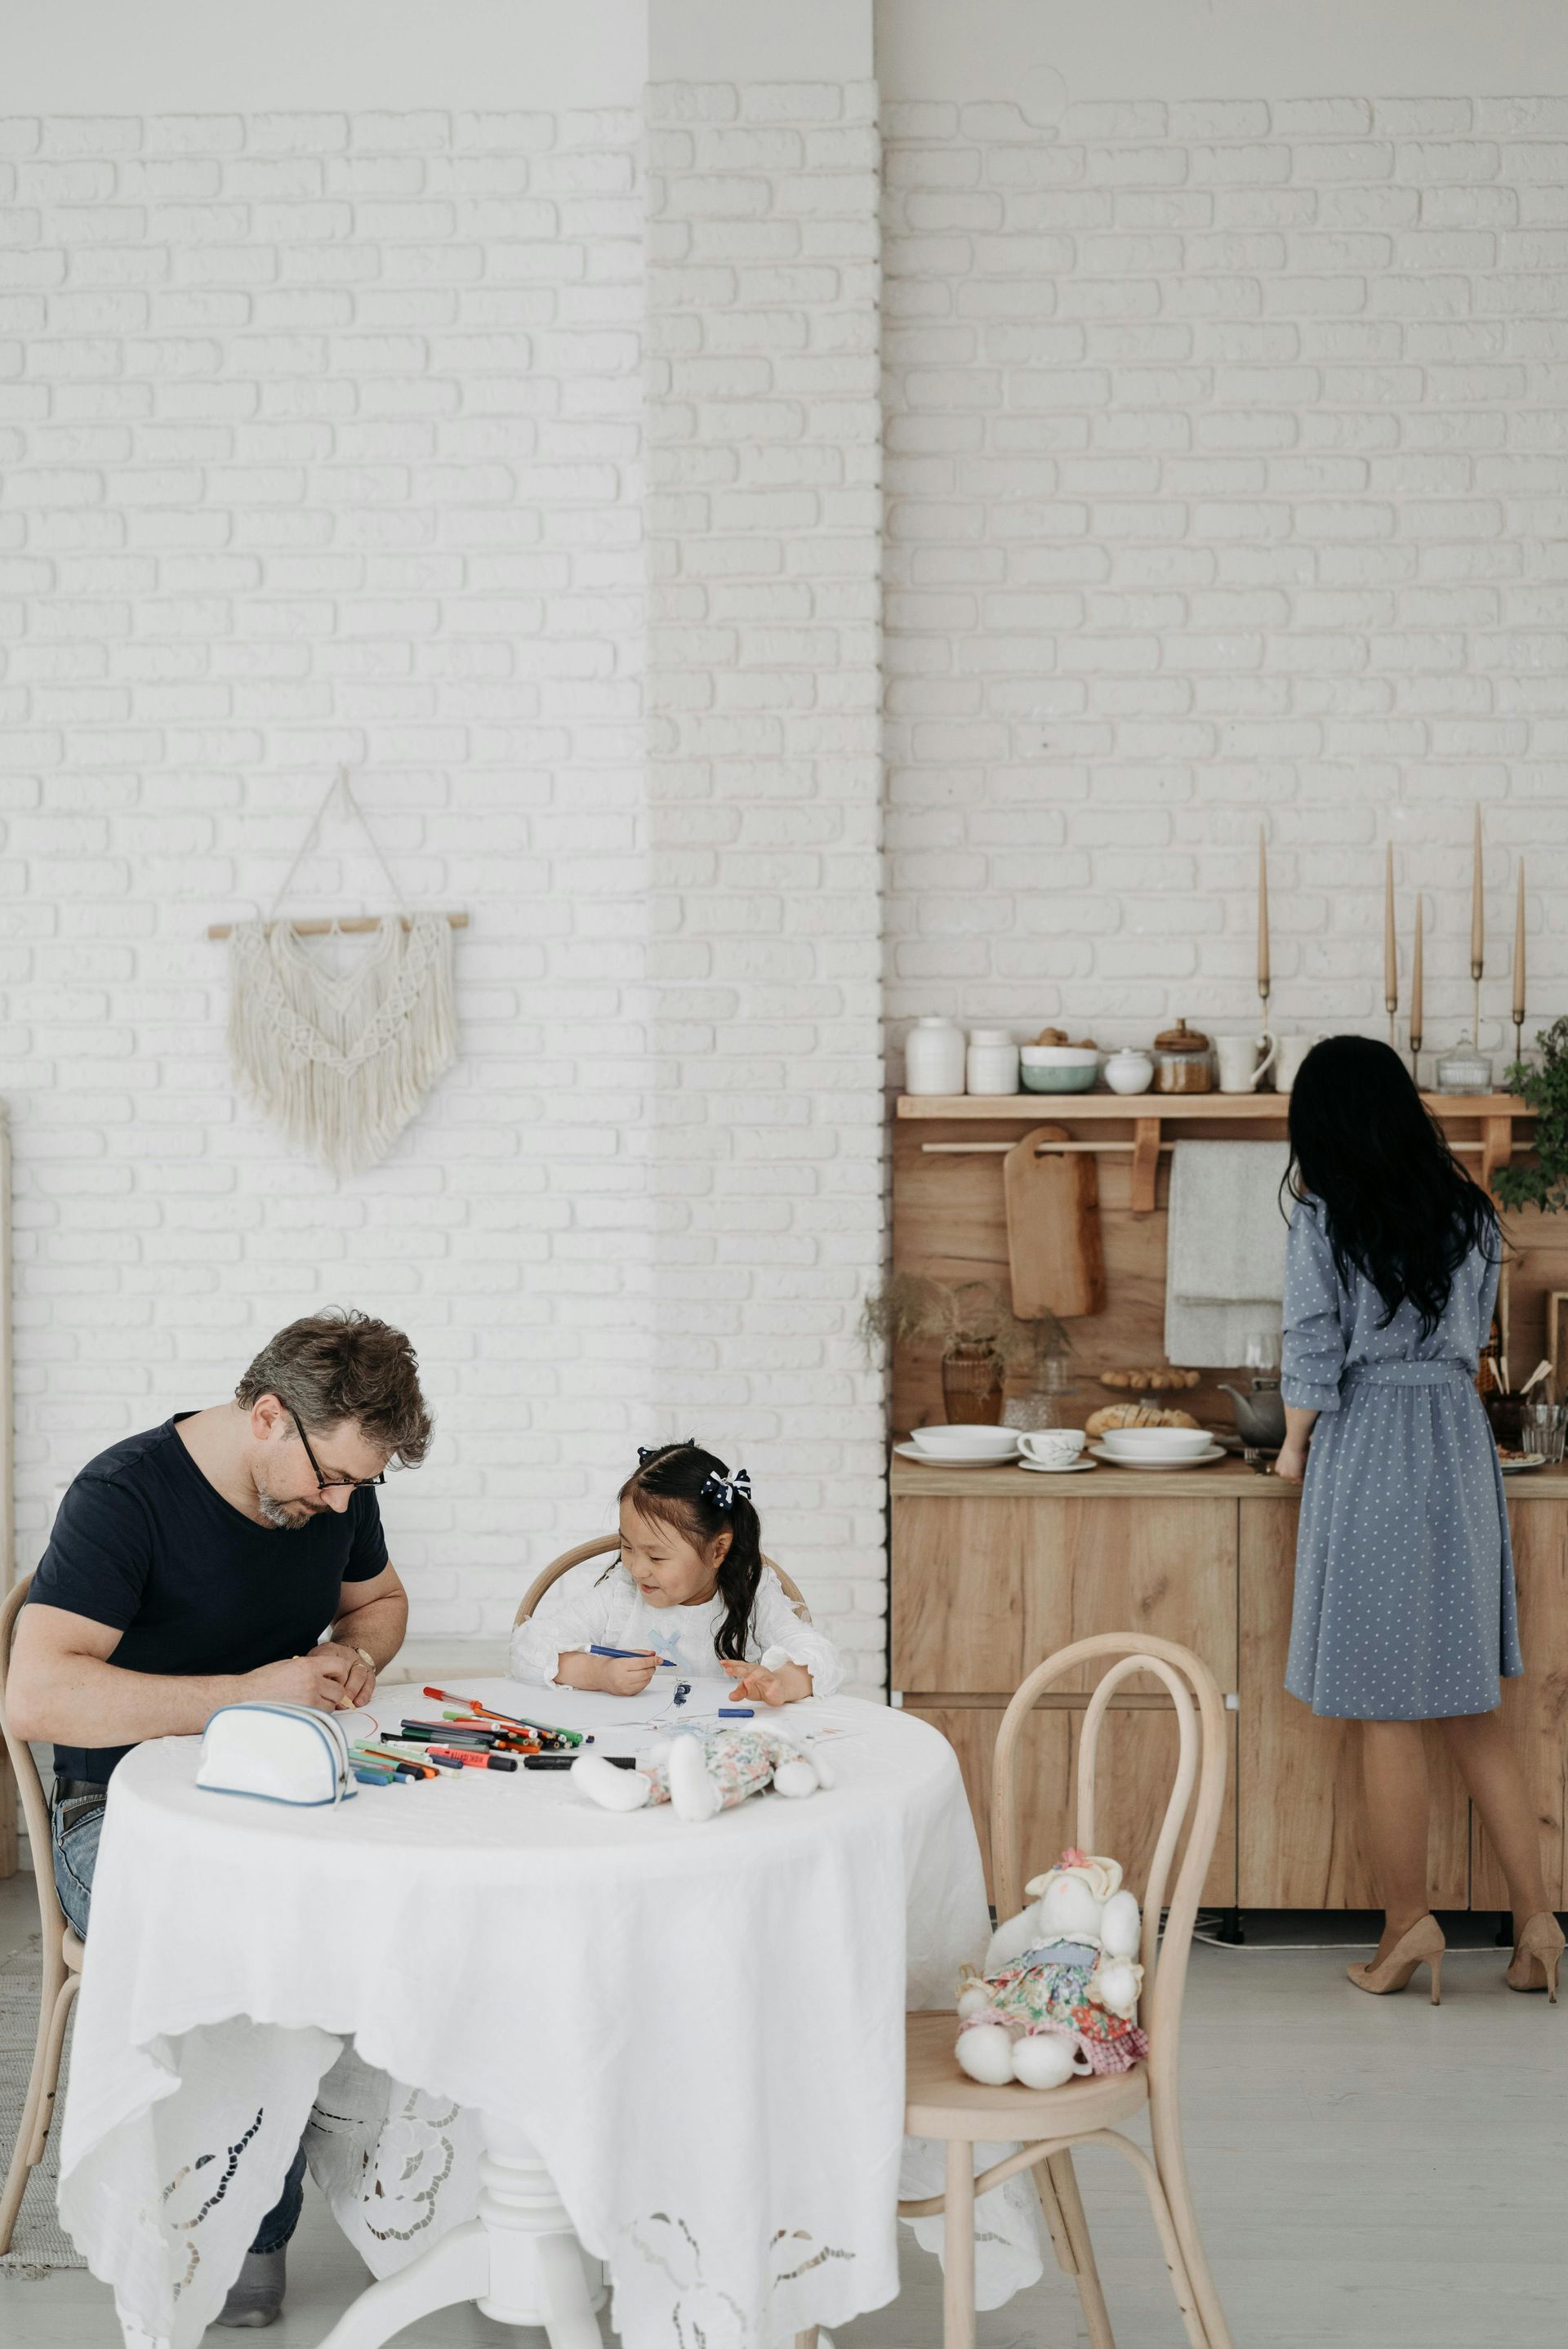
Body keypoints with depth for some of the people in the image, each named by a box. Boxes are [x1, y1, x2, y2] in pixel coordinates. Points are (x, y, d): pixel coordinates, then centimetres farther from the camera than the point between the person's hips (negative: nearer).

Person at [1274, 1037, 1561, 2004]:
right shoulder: (1468, 1212, 6)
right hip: (1461, 1444, 5)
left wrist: (1294, 1450, 6)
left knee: (1387, 1710, 3)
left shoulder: (1326, 1219, -9)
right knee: (1476, 1705, 11)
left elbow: (1314, 1355, -9)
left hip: (1367, 1453, -5)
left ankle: (1409, 1922, 8)